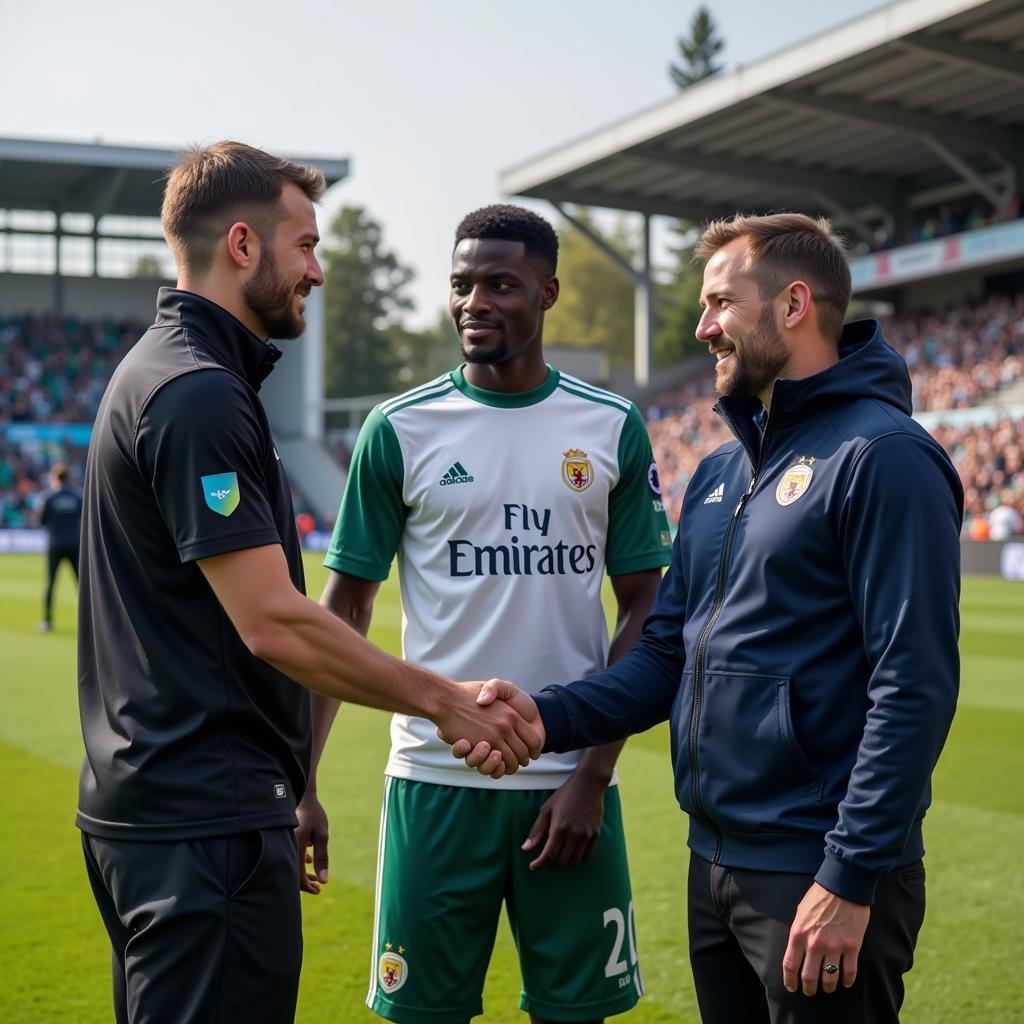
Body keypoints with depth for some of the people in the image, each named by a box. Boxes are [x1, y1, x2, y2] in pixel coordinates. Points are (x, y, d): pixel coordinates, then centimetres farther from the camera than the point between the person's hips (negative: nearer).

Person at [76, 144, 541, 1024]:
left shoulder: (157, 372, 14)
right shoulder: (200, 394, -18)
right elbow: (273, 622, -22)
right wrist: (443, 700, -12)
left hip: (144, 801, 10)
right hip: (209, 818, -10)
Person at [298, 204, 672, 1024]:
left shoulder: (612, 427, 2)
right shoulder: (400, 429, -1)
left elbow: (644, 609, 4)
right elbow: (345, 610, 2)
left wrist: (594, 773, -4)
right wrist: (298, 780, -5)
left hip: (570, 781, 1)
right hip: (436, 777, -1)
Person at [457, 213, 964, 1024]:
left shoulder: (881, 456, -13)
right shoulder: (720, 472, 13)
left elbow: (915, 686, -19)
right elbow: (670, 653, 13)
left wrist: (852, 878, -20)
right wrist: (552, 717, -3)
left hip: (821, 874, -8)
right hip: (716, 864, 8)